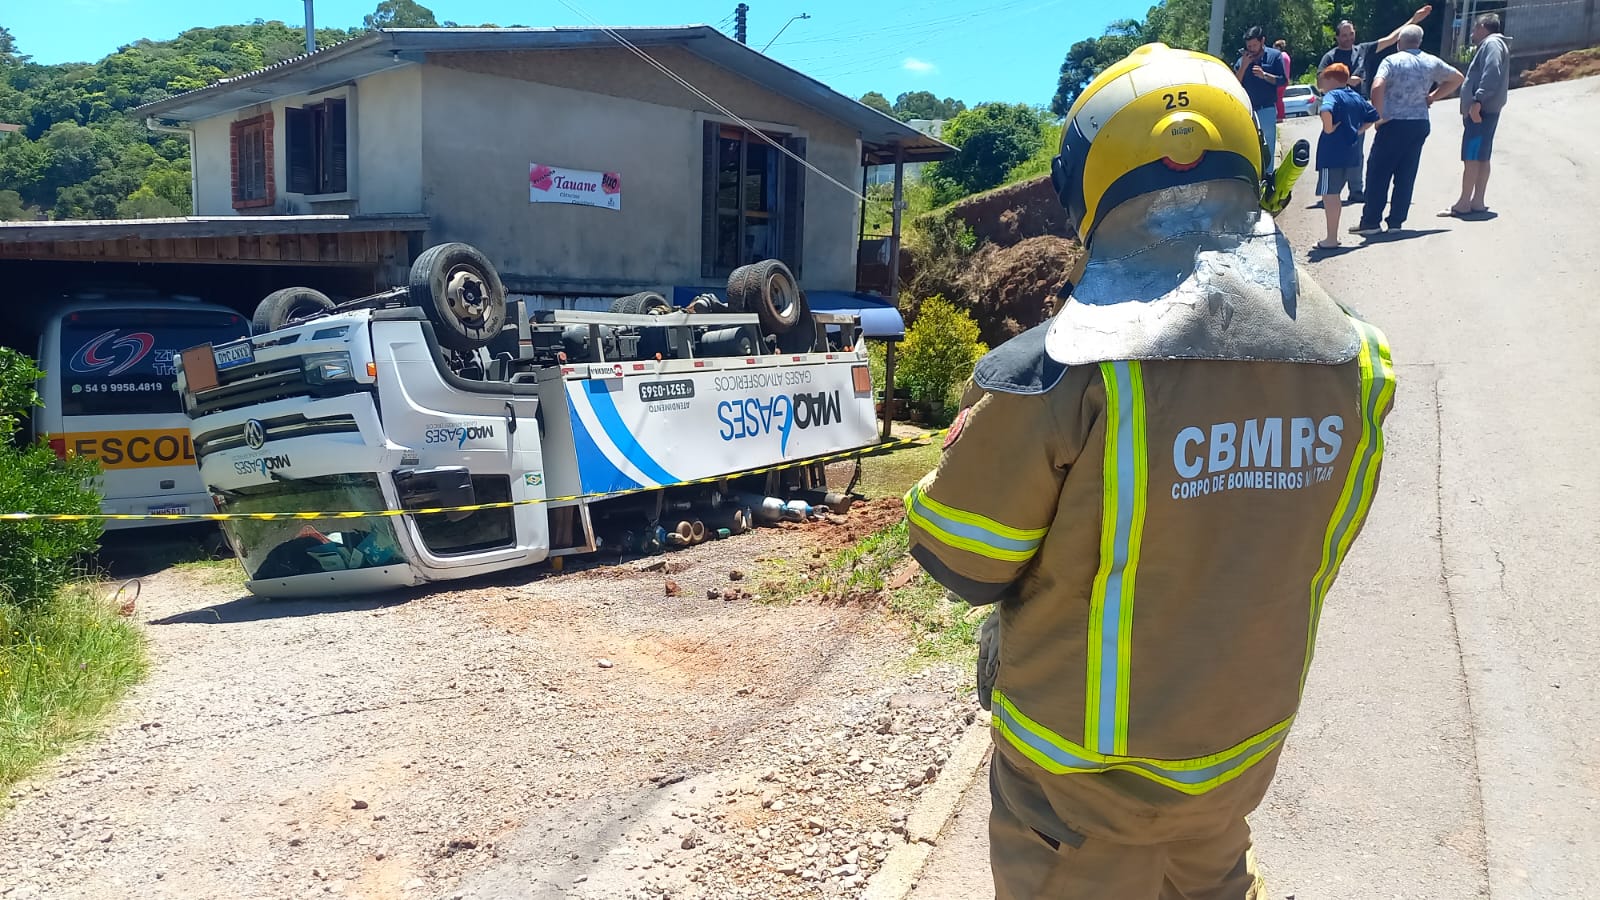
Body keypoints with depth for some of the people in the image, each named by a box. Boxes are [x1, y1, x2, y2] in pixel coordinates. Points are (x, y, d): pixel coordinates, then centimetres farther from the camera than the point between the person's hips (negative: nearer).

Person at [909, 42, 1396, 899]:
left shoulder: (1060, 376, -30)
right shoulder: (1349, 359, -11)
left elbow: (960, 561, -16)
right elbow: (1315, 549, 4)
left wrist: (989, 438, 0)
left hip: (1087, 774, -4)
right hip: (1244, 744, 4)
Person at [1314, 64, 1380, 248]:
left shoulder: (1332, 96, -9)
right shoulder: (1357, 98, 17)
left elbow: (1326, 111, -31)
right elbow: (1373, 117, 23)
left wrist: (1329, 128, -17)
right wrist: (1358, 131, 16)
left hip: (1332, 154, -9)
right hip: (1352, 156, 9)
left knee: (1329, 195, -6)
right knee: (1334, 194, 18)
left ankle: (1331, 239, -7)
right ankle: (1333, 235, 24)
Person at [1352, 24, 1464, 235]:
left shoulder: (1392, 61, -7)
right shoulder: (1432, 62, 9)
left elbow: (1377, 87, -23)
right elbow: (1457, 78, 21)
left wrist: (1379, 115, -13)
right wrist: (1432, 96, 17)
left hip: (1394, 124, -5)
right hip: (1420, 124, 5)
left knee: (1378, 172, 2)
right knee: (1406, 175, 9)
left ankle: (1370, 221, 1)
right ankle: (1396, 221, 10)